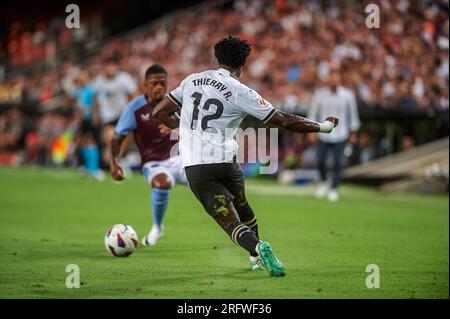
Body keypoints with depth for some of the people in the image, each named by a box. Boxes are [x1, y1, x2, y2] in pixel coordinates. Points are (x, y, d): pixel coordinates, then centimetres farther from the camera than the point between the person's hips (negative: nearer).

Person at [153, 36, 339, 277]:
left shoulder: (192, 80, 8)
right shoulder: (240, 92, -4)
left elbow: (159, 112, 14)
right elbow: (285, 121, -3)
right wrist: (324, 126, 9)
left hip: (193, 165, 1)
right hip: (224, 162, -1)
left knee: (231, 222, -3)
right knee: (241, 206, 28)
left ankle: (257, 248, -29)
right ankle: (257, 257, 33)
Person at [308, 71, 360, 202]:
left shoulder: (348, 95, -3)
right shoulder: (320, 94, -3)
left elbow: (353, 113, 7)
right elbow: (312, 112, 6)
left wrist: (353, 131, 11)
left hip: (341, 135, -1)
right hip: (323, 133, 1)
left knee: (337, 162, -5)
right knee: (321, 160, -2)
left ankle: (334, 189, 9)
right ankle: (323, 182, 26)